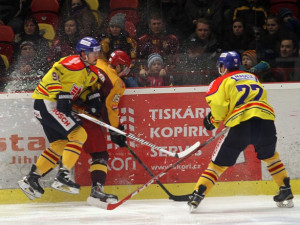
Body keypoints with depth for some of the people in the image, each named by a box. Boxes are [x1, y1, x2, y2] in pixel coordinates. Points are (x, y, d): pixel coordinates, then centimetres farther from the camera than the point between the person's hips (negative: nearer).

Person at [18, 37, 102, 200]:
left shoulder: (91, 72, 13)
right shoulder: (75, 63, -17)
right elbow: (52, 75, -23)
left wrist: (90, 97, 4)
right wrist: (60, 95, -28)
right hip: (47, 102, -11)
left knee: (60, 144, 14)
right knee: (78, 134, -15)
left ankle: (31, 179, 19)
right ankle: (62, 177, -16)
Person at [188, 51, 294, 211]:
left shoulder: (222, 81, 10)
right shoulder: (253, 77, 27)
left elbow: (218, 104, -5)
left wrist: (213, 121, 14)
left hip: (241, 125, -4)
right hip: (265, 119, 4)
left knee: (219, 162, 7)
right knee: (269, 155, 29)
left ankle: (198, 195, 2)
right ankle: (286, 192, 25)